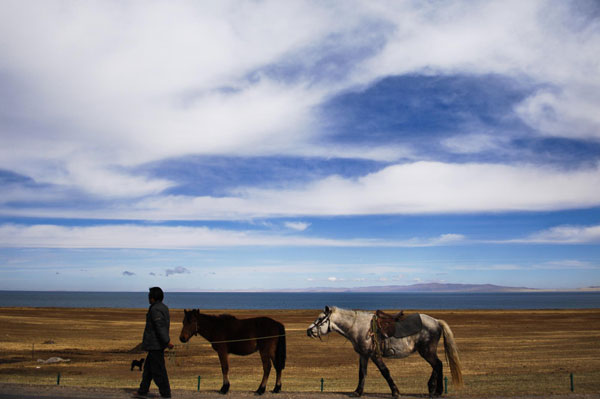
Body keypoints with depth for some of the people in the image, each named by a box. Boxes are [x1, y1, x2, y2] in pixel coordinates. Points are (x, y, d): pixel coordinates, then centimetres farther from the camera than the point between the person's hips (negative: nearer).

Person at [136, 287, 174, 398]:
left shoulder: (155, 310, -19)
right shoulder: (163, 307, 11)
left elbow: (160, 326, -25)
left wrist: (167, 341, -29)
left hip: (155, 344, -10)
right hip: (158, 344, 10)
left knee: (158, 370, -3)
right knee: (148, 367, 19)